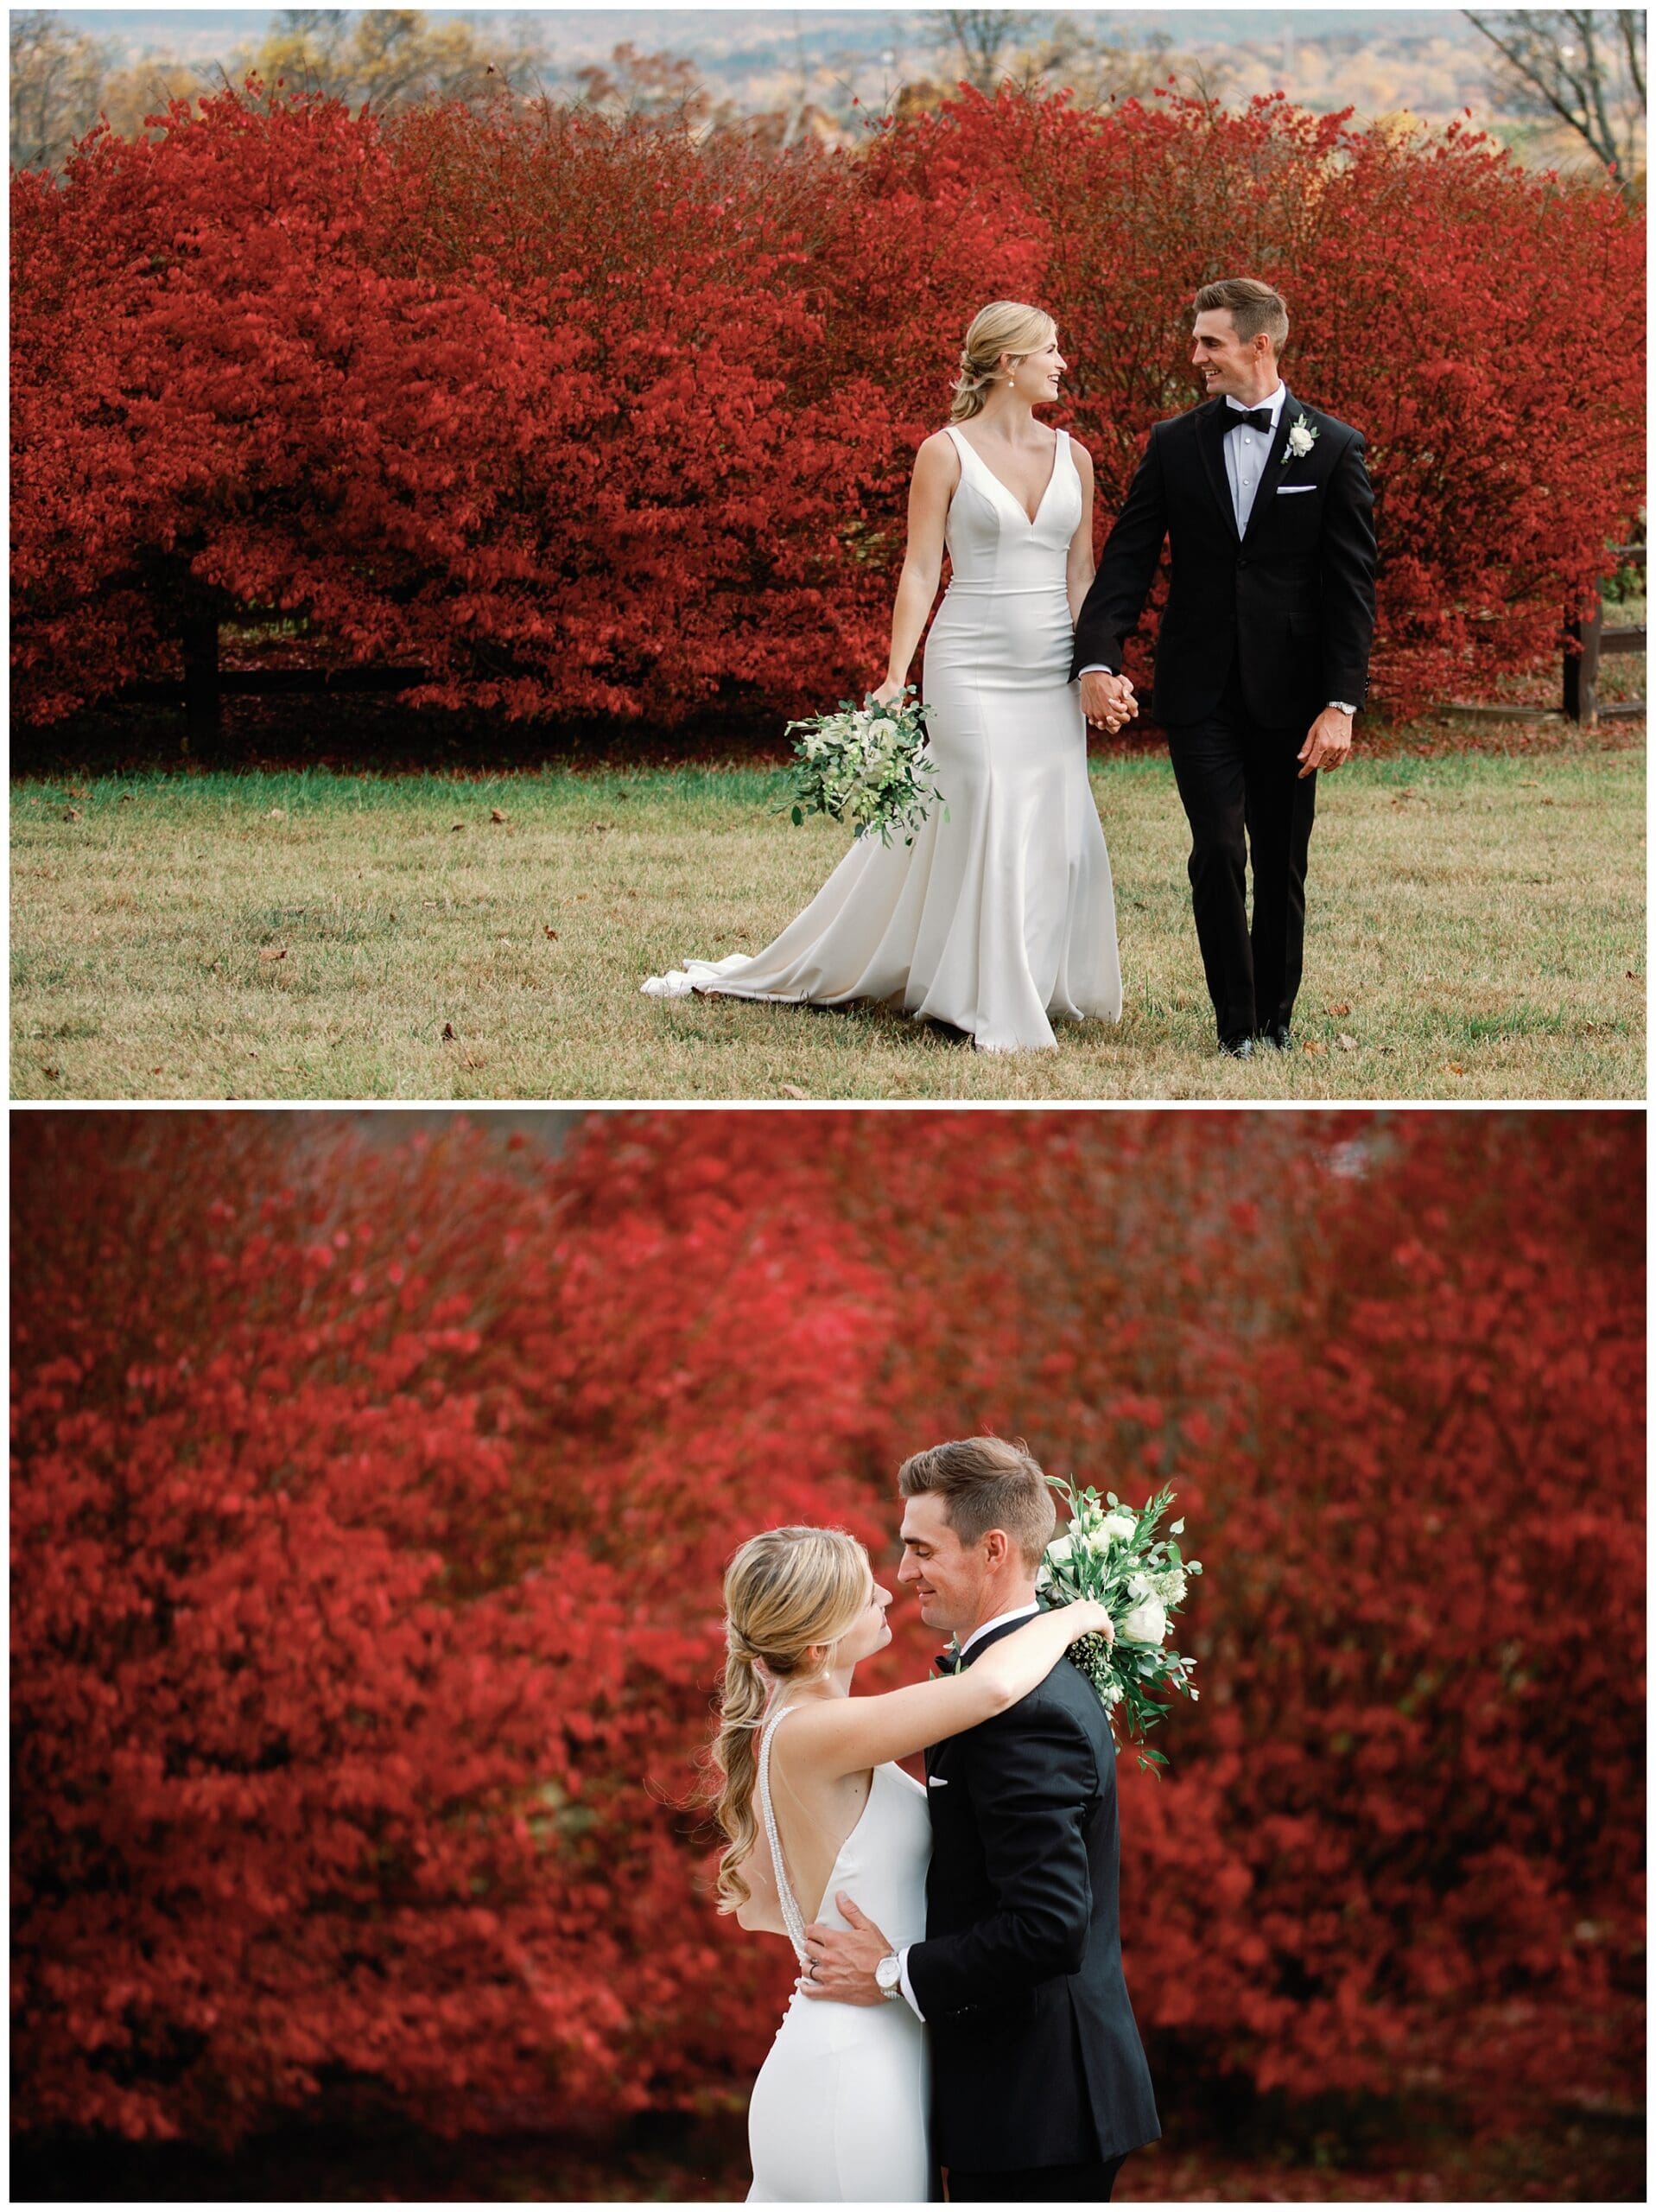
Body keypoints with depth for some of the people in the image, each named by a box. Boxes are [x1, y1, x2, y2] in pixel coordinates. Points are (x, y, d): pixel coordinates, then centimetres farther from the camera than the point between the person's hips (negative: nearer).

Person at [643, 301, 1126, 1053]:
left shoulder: (1071, 455, 9)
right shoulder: (946, 452, -4)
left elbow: (1079, 575, 13)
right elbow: (920, 571, -6)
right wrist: (895, 676, -13)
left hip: (1051, 678, 5)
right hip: (973, 671, -5)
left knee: (1057, 834, 2)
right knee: (987, 828, -6)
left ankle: (1043, 987, 16)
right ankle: (999, 1014, 1)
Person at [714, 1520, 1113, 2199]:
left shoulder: (769, 1730, 9)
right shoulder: (809, 1735, -20)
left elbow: (752, 1906, 19)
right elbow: (992, 1687, -31)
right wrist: (1068, 1620, -12)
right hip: (856, 2084, -9)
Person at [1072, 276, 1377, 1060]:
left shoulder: (1332, 447, 0)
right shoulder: (1173, 444, 5)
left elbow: (1351, 583, -3)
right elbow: (1126, 559, 1)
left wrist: (1340, 703, -10)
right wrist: (1098, 658, -15)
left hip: (1288, 694, 0)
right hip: (1200, 692, 0)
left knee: (1282, 864, 7)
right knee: (1218, 851, -10)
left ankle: (1276, 1013, 22)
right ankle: (1235, 1019, 1)